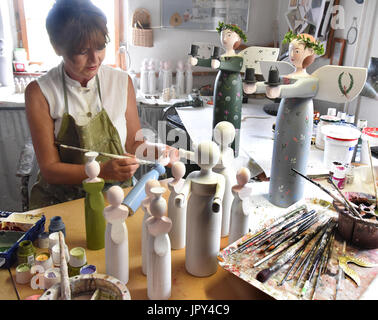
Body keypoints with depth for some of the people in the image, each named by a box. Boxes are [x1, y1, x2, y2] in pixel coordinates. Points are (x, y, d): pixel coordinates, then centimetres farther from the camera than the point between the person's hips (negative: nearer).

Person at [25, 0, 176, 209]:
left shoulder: (121, 82, 1)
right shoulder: (39, 92, -5)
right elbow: (50, 168, -7)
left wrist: (156, 152, -12)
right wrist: (103, 170, -22)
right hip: (61, 200, -1)